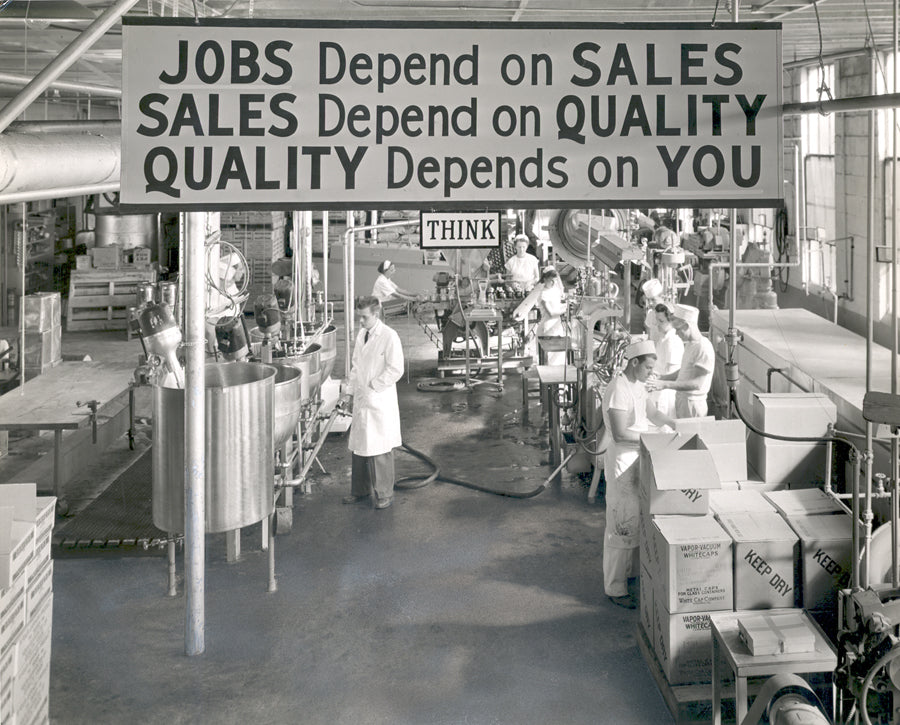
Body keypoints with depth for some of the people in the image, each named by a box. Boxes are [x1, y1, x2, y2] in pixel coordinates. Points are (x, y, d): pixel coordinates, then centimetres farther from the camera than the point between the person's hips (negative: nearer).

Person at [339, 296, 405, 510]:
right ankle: (360, 490, 24)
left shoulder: (389, 337, -12)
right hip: (361, 400, 7)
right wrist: (350, 391, 11)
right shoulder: (361, 335, 11)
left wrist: (372, 386, -13)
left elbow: (396, 370, -14)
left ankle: (384, 494, 10)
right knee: (359, 447, 12)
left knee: (380, 451, -1)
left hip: (380, 402, -7)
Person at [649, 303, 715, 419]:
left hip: (693, 403, -9)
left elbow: (697, 384, -25)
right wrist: (660, 378, 7)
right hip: (681, 399, 9)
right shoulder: (689, 344, 10)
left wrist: (665, 384, -29)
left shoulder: (704, 348, -20)